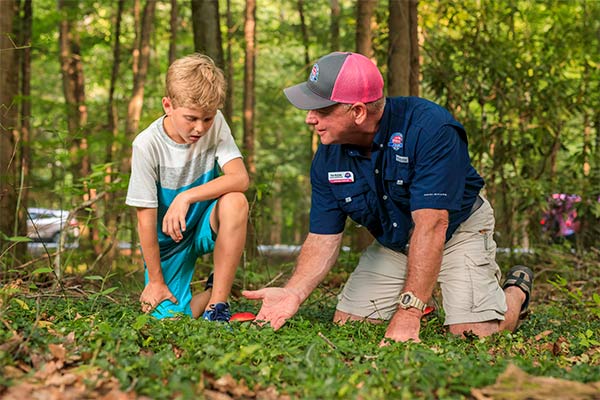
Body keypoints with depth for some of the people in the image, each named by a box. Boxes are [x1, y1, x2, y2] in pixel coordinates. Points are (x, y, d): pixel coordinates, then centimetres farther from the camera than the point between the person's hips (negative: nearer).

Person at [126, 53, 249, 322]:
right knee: (168, 316, -18)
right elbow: (146, 218, -17)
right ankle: (213, 290, 16)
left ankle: (218, 302, -17)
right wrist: (156, 280, -12)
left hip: (206, 226, 2)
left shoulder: (215, 124, -12)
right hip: (167, 240, -2)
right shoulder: (147, 145, -21)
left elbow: (240, 178, -23)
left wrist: (186, 197, -35)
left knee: (236, 201, -31)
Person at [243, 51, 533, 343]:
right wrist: (293, 293, -30)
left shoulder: (428, 127, -33)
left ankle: (516, 290, 16)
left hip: (458, 228, -5)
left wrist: (408, 311, -42)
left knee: (475, 330, -20)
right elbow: (323, 238, -11)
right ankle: (424, 302, 25)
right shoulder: (328, 158, -14)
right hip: (393, 243, 5)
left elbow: (430, 224, -38)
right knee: (347, 322, -3)